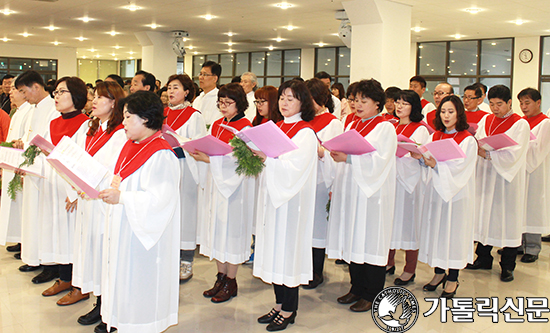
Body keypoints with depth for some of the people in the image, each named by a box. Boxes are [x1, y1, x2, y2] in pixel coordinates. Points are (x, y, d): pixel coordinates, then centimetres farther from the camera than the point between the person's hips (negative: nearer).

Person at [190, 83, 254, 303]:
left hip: (235, 183, -7)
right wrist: (198, 152, -7)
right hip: (215, 182, 7)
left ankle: (230, 282, 10)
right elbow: (210, 150, 14)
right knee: (216, 229, 10)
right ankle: (221, 277, 21)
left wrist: (209, 159, -27)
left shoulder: (245, 127, -10)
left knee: (231, 229, -1)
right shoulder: (217, 125, 13)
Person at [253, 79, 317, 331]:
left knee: (288, 246, -2)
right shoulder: (276, 127, 13)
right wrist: (255, 156, -5)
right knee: (273, 247, 10)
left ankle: (289, 310, 10)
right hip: (272, 195, 7)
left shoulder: (305, 132, -9)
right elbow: (268, 159, 14)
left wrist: (267, 158, -30)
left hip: (291, 198, -7)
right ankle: (280, 303, 22)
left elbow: (294, 167, -20)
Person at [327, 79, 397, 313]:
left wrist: (348, 158, -24)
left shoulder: (385, 128, -5)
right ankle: (357, 288, 22)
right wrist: (337, 187, 9)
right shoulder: (352, 126, 16)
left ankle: (371, 295, 8)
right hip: (350, 192, 7)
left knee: (370, 240, -2)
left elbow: (378, 161, -16)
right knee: (353, 240, 9)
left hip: (372, 194, -6)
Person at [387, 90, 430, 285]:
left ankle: (410, 270, 9)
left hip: (409, 179, -5)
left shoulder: (420, 130, -2)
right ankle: (389, 263, 23)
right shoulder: (391, 127, 15)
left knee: (408, 221, -1)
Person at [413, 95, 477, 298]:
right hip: (435, 189, 5)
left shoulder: (468, 140, -7)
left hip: (456, 192, -5)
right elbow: (429, 162, 5)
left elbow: (458, 166, -17)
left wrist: (435, 164, -31)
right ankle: (439, 272, 23)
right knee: (436, 229, 9)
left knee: (454, 231, 0)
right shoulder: (435, 136, 9)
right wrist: (421, 158, -16)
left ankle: (452, 278, 12)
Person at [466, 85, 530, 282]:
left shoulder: (520, 124, -5)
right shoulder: (486, 120, 11)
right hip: (485, 176, 5)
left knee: (507, 220, 0)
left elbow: (513, 154, -14)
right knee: (483, 215, 7)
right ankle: (483, 258, 21)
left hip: (507, 179, -4)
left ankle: (507, 266, 10)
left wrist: (487, 154, -20)